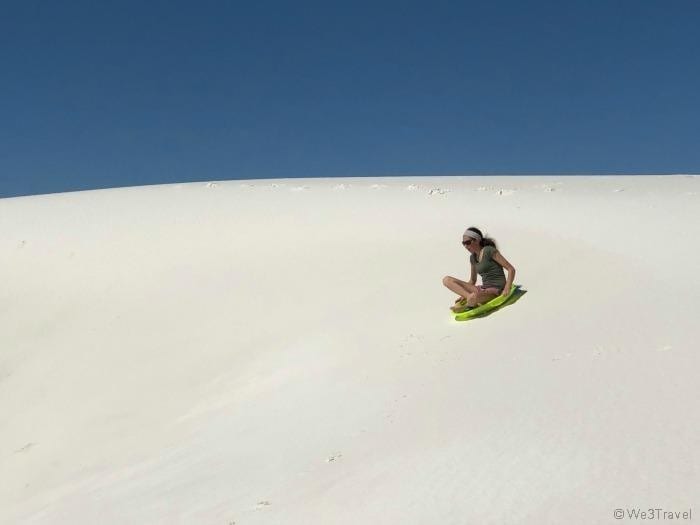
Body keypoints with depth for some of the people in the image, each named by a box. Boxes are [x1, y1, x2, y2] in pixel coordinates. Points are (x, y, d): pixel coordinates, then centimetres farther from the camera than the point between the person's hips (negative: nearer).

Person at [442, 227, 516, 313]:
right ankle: (468, 297, -23)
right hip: (483, 289, 8)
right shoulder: (473, 257, 14)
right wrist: (463, 295, 11)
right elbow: (472, 281, 24)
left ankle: (469, 304, -10)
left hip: (496, 290, -8)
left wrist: (507, 289, -22)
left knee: (473, 298, -43)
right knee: (447, 280, -6)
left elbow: (511, 269, -11)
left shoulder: (489, 250, -8)